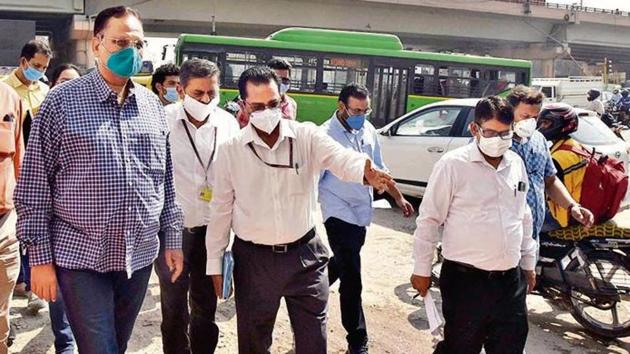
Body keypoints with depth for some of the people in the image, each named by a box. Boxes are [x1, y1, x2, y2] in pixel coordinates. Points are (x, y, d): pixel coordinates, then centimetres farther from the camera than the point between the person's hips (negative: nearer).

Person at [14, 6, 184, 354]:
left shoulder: (152, 104, 6)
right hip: (81, 257, -4)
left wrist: (172, 239, 10)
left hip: (140, 255, 4)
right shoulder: (61, 101, -7)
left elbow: (166, 181, 11)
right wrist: (40, 257, -7)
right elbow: (33, 186, -6)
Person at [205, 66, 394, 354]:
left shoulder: (307, 136, -7)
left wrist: (365, 172, -49)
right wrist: (215, 262, 4)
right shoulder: (230, 151, -5)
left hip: (304, 254, 0)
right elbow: (221, 209, 2)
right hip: (253, 259, 1)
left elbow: (340, 158, -25)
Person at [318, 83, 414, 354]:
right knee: (351, 280, -3)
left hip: (362, 212, 7)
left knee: (340, 265, 24)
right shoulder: (326, 135, -15)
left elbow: (379, 169, 16)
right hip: (340, 213, -7)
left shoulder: (368, 130, 5)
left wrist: (399, 198, 18)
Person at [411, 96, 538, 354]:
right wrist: (422, 269, -6)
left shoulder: (516, 163, 7)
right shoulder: (453, 164, -12)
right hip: (466, 280, -5)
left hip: (511, 279, 6)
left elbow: (524, 218, 17)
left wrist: (529, 263, 20)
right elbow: (429, 219, -8)